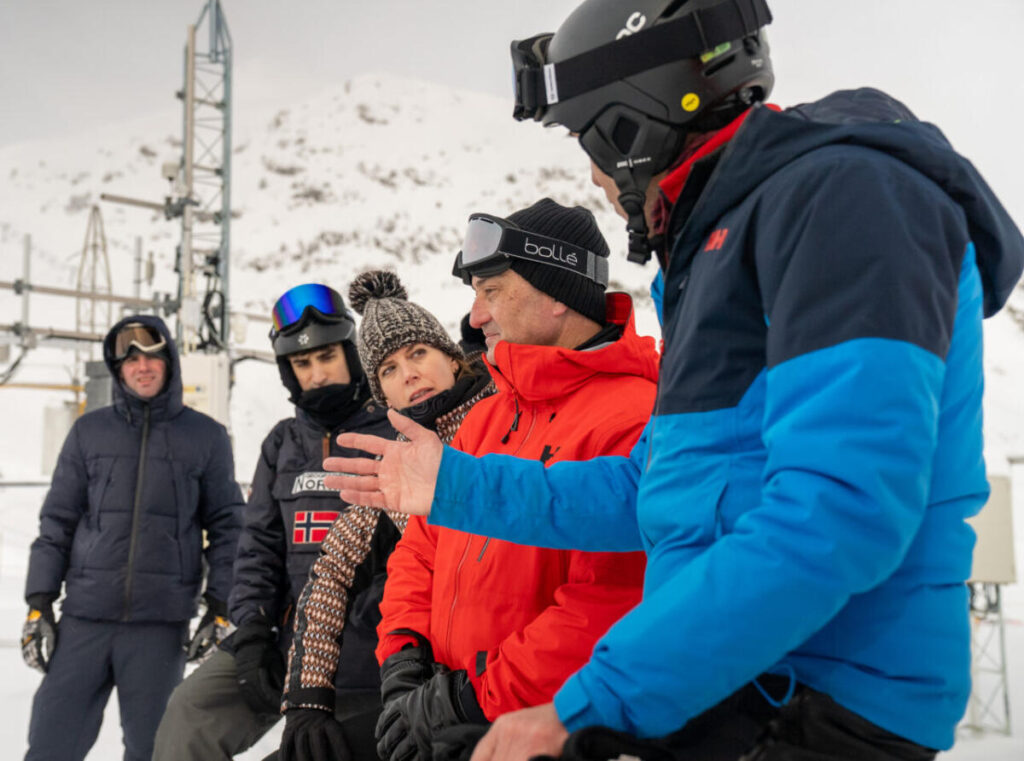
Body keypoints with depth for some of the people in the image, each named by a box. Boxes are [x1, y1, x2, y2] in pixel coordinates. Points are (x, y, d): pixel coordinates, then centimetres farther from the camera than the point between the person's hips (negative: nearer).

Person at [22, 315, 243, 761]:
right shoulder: (89, 431, 8)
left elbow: (226, 526, 7)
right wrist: (39, 603, 6)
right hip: (84, 618, 1)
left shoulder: (206, 436, 5)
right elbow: (57, 521, 10)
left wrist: (219, 607, 0)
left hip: (161, 623, -1)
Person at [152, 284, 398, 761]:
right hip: (285, 636, 5)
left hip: (365, 648, -4)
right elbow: (259, 544, 11)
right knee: (192, 713, -10)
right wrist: (251, 624, -2)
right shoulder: (283, 443, 15)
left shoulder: (393, 434, -3)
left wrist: (368, 614, -18)